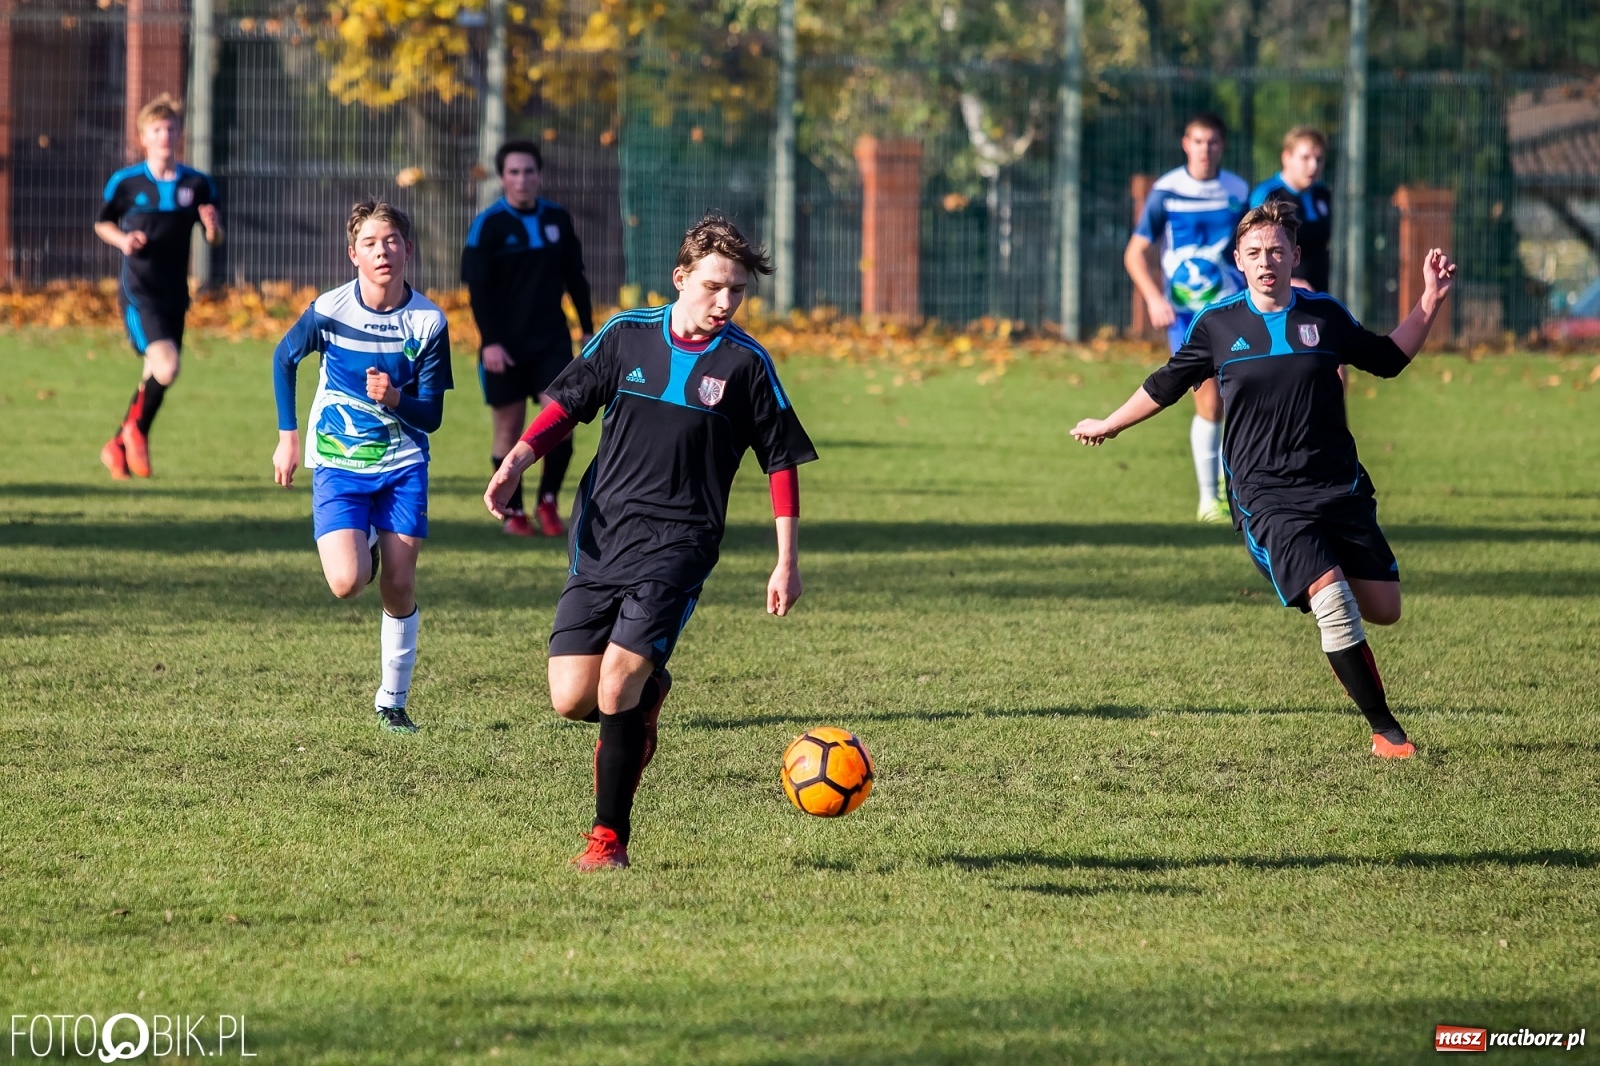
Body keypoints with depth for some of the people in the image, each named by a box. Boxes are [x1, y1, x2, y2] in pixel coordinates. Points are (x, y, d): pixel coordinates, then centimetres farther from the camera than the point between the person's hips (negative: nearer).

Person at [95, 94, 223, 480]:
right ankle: (136, 429, 3)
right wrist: (123, 240, -11)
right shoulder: (125, 182, -5)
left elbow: (215, 238, 9)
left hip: (174, 295, 4)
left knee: (155, 378, 11)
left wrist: (212, 227, -15)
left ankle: (118, 447, 31)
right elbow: (103, 224, 10)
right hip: (138, 292, -4)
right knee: (166, 365, -22)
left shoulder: (198, 185, 2)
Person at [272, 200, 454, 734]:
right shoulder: (329, 310, -12)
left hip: (403, 465, 1)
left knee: (399, 586, -1)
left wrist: (395, 398, -28)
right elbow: (284, 359, 8)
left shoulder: (428, 321, -10)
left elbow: (431, 415, -6)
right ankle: (364, 546, 19)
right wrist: (288, 438, 6)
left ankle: (392, 702, 15)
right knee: (347, 583, -18)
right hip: (338, 464, -1)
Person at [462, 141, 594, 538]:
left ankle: (548, 502, 7)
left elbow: (575, 277, 15)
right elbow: (478, 289, -9)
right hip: (505, 347, -3)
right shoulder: (488, 225, -7)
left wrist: (588, 329, 14)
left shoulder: (557, 219, 6)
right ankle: (513, 512, 15)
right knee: (508, 430, 3)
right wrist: (490, 342, -16)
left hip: (551, 341, 3)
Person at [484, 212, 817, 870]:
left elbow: (782, 460, 5)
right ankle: (648, 693, 31)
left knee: (617, 681, -18)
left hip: (677, 545, -3)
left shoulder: (746, 364, -1)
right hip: (600, 539, 3)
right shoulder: (625, 335, 5)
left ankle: (610, 837, -6)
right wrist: (520, 457, -6)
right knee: (571, 699, -4)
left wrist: (787, 562, 1)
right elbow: (568, 405, 13)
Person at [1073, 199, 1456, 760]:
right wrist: (1107, 425, 28)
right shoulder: (1217, 325, 1)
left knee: (1383, 609, -1)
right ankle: (1384, 729, -14)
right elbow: (1167, 384, 18)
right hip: (1266, 496, -3)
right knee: (1334, 602, -22)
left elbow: (1387, 359, 20)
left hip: (1339, 486, 3)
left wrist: (1430, 303, 9)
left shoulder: (1326, 314, 5)